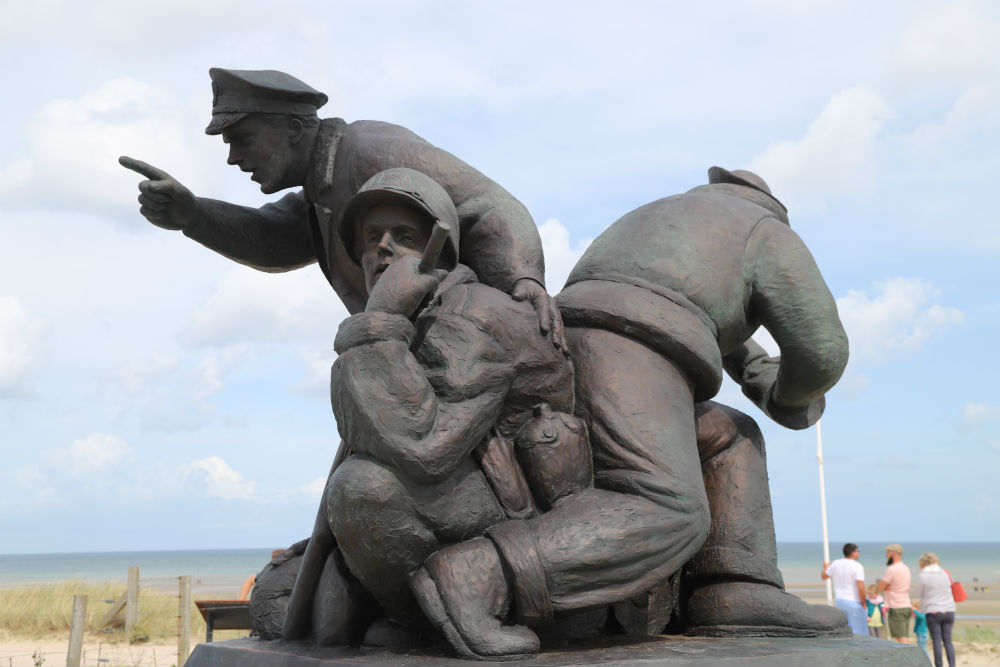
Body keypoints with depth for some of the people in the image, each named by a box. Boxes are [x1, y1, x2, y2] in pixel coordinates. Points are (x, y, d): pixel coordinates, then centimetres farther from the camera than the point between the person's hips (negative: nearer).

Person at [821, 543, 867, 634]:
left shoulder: (836, 564, 4)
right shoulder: (857, 566, -14)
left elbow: (823, 576, 19)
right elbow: (861, 588, -19)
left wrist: (825, 567, 40)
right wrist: (864, 604, -9)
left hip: (839, 601, 7)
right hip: (853, 603, -6)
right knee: (859, 633, -1)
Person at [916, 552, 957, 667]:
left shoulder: (922, 576, -5)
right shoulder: (944, 573, 7)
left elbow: (919, 594, 4)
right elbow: (949, 591, 16)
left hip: (933, 611, -4)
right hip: (949, 610, 4)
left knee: (936, 640, 0)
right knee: (948, 640, 5)